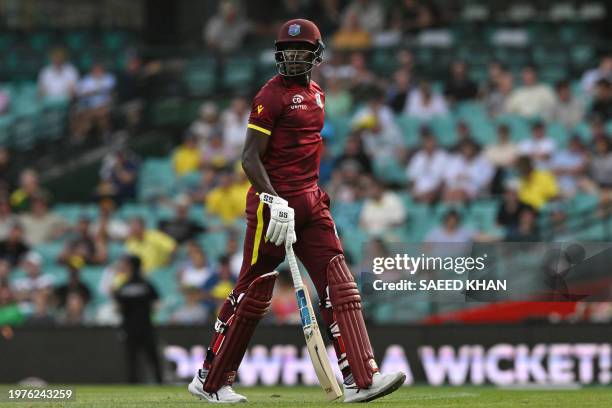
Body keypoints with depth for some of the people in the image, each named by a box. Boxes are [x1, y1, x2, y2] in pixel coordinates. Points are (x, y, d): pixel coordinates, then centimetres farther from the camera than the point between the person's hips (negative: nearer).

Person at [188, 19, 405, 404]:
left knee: (340, 285, -4)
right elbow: (250, 157, -14)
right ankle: (210, 380, 12)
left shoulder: (317, 94, 15)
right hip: (275, 202, -7)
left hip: (311, 203, 7)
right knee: (252, 293, 0)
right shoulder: (272, 95, -10)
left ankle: (361, 379, -10)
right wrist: (274, 202, -23)